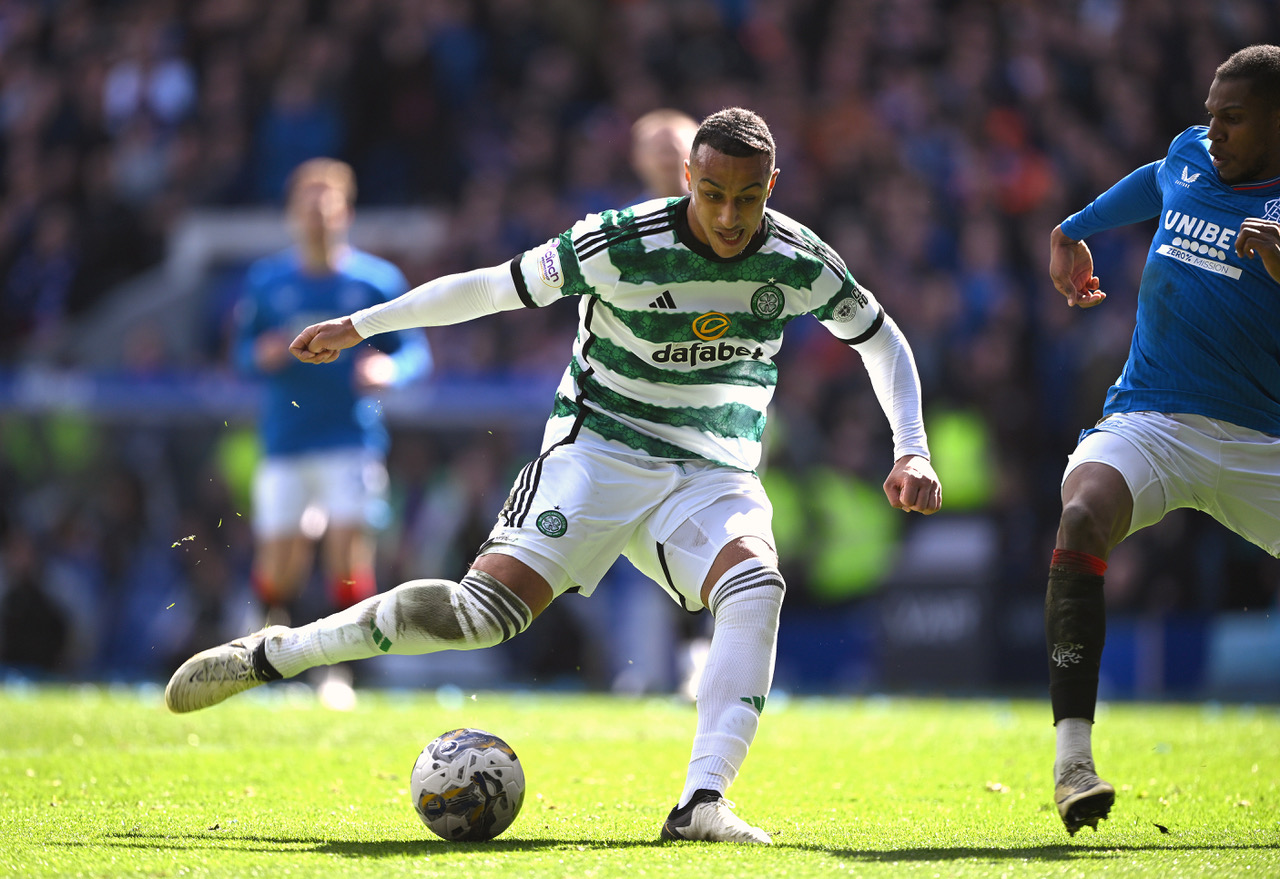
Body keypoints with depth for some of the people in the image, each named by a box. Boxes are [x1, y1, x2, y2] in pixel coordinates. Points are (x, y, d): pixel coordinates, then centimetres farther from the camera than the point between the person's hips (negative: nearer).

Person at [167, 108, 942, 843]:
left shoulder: (799, 262, -6)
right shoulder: (618, 244, -15)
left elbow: (882, 340, 12)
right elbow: (493, 287, -4)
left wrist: (912, 452, 0)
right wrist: (358, 326, 1)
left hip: (713, 478, 3)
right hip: (599, 451, -3)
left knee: (756, 587, -31)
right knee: (487, 609, -21)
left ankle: (702, 805, -35)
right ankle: (273, 654, -4)